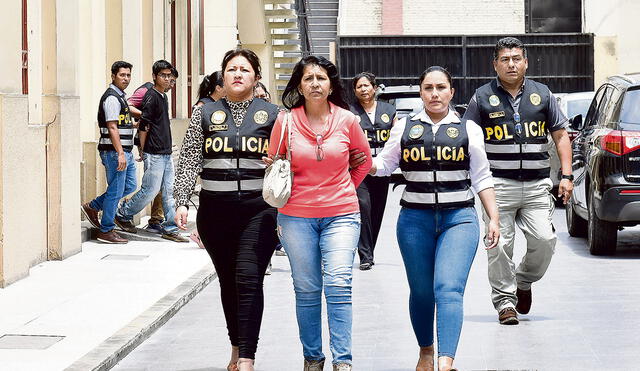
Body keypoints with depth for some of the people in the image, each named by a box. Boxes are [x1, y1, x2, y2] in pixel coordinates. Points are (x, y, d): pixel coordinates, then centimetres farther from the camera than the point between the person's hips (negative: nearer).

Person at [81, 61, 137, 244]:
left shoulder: (120, 96, 17)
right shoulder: (112, 98, -15)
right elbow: (112, 128, -21)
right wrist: (120, 154, -25)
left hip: (124, 151, 10)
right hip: (115, 152, -10)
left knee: (129, 186, 15)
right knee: (115, 191, -4)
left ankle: (92, 207, 24)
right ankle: (106, 231, 4)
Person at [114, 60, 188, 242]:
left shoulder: (163, 96, 15)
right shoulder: (151, 97, -12)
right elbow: (144, 126, -14)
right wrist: (143, 151, -10)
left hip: (166, 153, 9)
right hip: (154, 154, -9)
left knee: (169, 192, 6)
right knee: (150, 190, -4)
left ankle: (170, 229, 9)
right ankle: (123, 214, 15)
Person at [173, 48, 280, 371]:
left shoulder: (271, 114, 7)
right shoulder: (205, 113, 10)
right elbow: (189, 160, 7)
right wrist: (182, 202, -2)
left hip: (258, 208, -2)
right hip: (215, 209, 2)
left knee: (249, 279, -14)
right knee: (228, 281, 9)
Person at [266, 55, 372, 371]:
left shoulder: (346, 120, -1)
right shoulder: (286, 121, -1)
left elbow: (364, 159, 15)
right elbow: (273, 165, 12)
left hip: (341, 215, -1)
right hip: (296, 217, 1)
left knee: (338, 285, -12)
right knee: (306, 290, 5)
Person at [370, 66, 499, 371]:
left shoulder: (468, 129, 8)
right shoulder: (405, 127, 9)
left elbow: (481, 179, 10)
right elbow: (384, 165, 14)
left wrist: (493, 218, 5)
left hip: (459, 219, -2)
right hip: (415, 219, 2)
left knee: (449, 290, -17)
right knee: (421, 291, 9)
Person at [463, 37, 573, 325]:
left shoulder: (541, 94, 10)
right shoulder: (483, 97, 4)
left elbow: (560, 136, 12)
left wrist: (566, 176, 3)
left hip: (537, 185, 2)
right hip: (499, 184, -2)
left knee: (544, 240, -7)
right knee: (500, 245, -3)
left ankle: (524, 281, 20)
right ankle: (504, 300, 9)